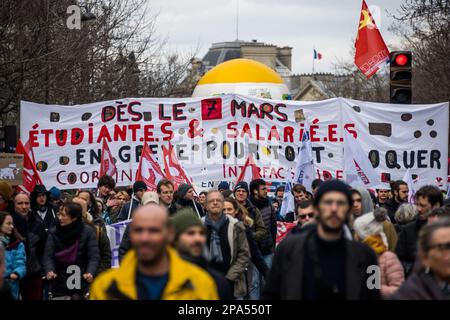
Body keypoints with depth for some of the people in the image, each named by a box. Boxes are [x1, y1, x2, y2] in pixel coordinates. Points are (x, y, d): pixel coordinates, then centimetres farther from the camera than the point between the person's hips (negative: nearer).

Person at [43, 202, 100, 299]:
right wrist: (49, 270, -28)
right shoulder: (53, 232, 0)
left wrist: (90, 272, -31)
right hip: (58, 283, 2)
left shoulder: (88, 232, -5)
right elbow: (48, 255, -8)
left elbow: (94, 256, -11)